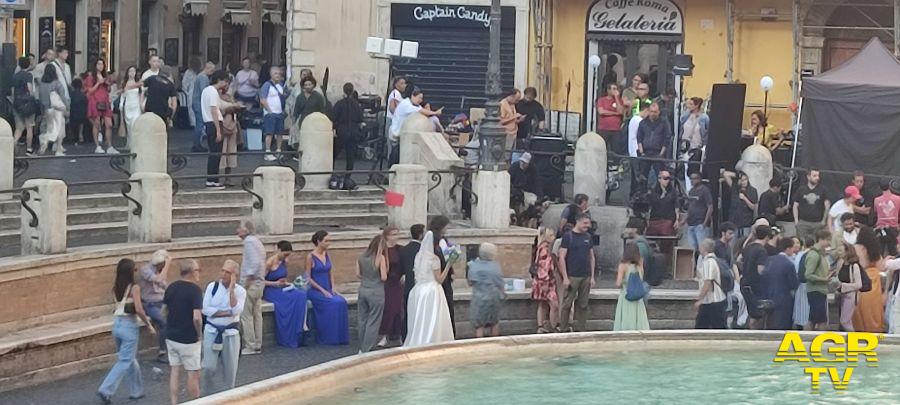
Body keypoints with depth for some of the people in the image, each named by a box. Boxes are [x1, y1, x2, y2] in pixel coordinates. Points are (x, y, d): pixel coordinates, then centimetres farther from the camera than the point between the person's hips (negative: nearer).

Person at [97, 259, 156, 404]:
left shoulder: (116, 288, 4)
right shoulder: (134, 288, -15)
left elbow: (120, 305, 6)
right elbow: (138, 310, -20)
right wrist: (149, 325, -9)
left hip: (117, 325, 7)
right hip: (129, 326, -7)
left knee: (131, 359, 20)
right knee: (125, 362, -2)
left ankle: (137, 390, 29)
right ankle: (106, 390, -12)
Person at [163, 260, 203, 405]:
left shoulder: (171, 288, 3)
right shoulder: (195, 290, -17)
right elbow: (197, 317, -24)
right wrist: (199, 333, -8)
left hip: (171, 337, 6)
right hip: (188, 339, -6)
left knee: (175, 371, 11)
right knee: (193, 374, 5)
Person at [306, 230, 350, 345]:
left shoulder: (327, 255, 11)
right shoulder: (311, 257, -7)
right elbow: (308, 278, -9)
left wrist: (333, 288, 3)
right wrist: (322, 290, -14)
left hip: (327, 289, 6)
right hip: (315, 290, -6)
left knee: (342, 302, -22)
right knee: (333, 303, -28)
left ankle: (340, 337, -17)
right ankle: (328, 338, -20)